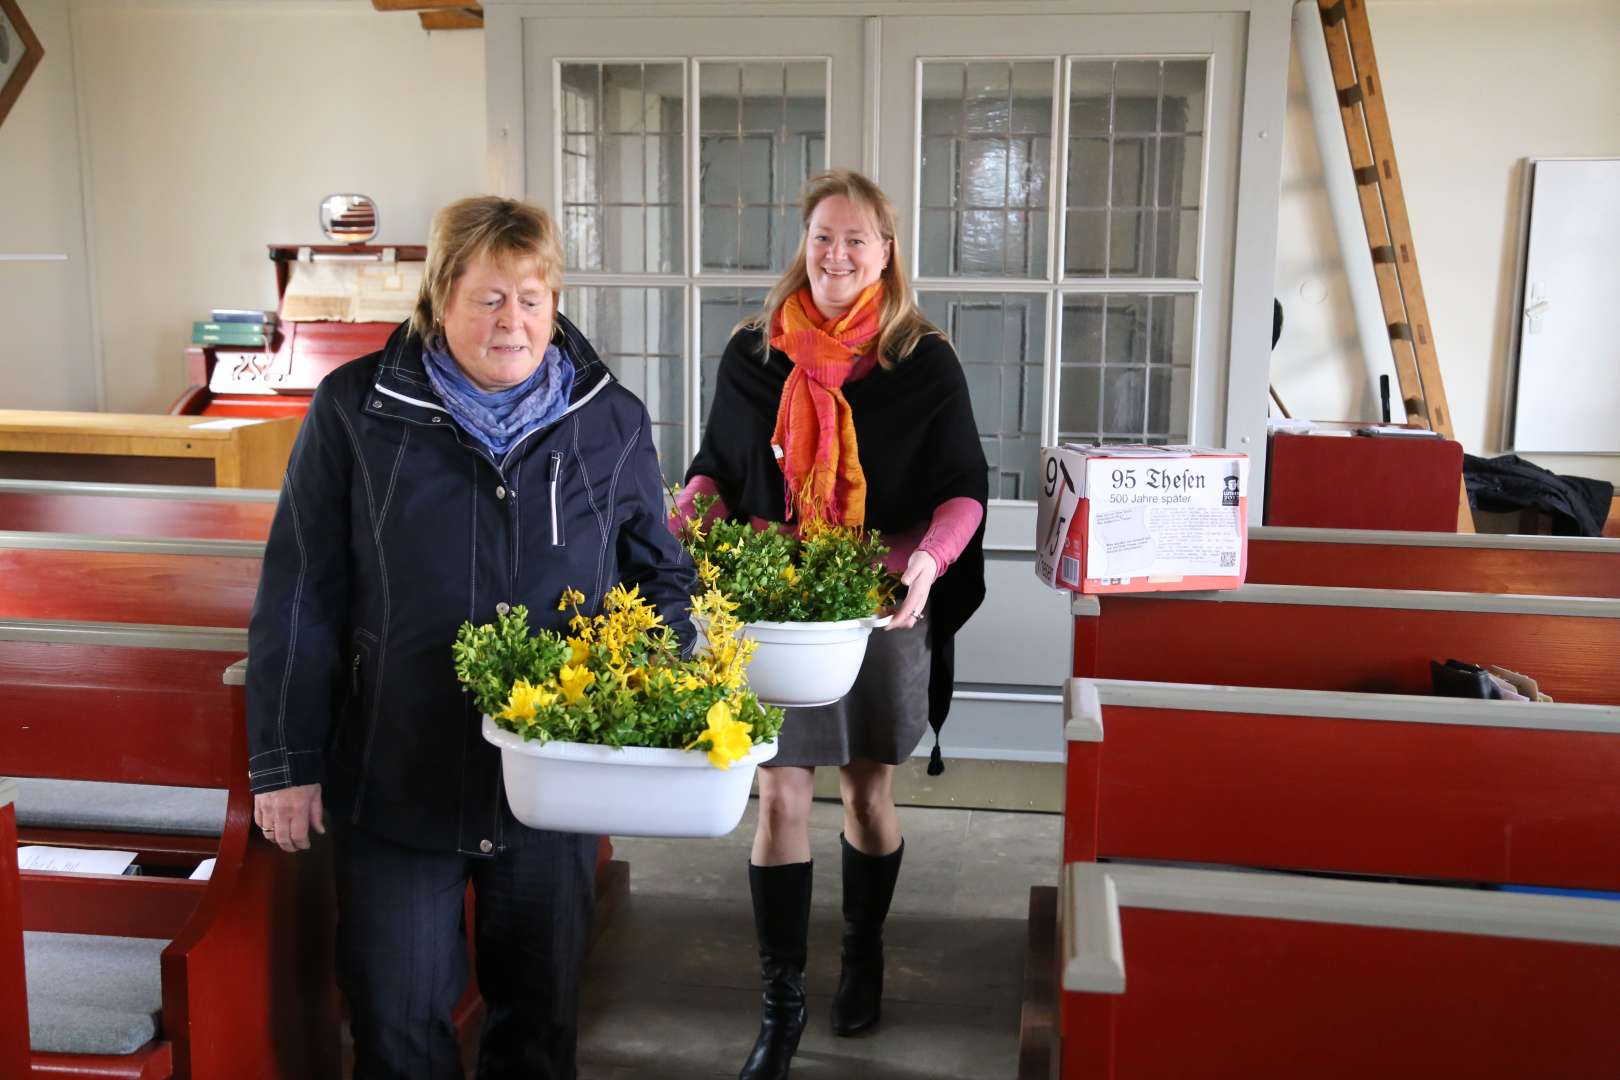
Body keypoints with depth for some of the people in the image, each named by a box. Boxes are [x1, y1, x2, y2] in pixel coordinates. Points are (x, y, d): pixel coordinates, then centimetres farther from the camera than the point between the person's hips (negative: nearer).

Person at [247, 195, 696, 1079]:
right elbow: (300, 598, -2)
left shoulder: (612, 423, 1)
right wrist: (284, 763, -3)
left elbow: (661, 572, 11)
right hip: (396, 775, -2)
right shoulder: (356, 410, -5)